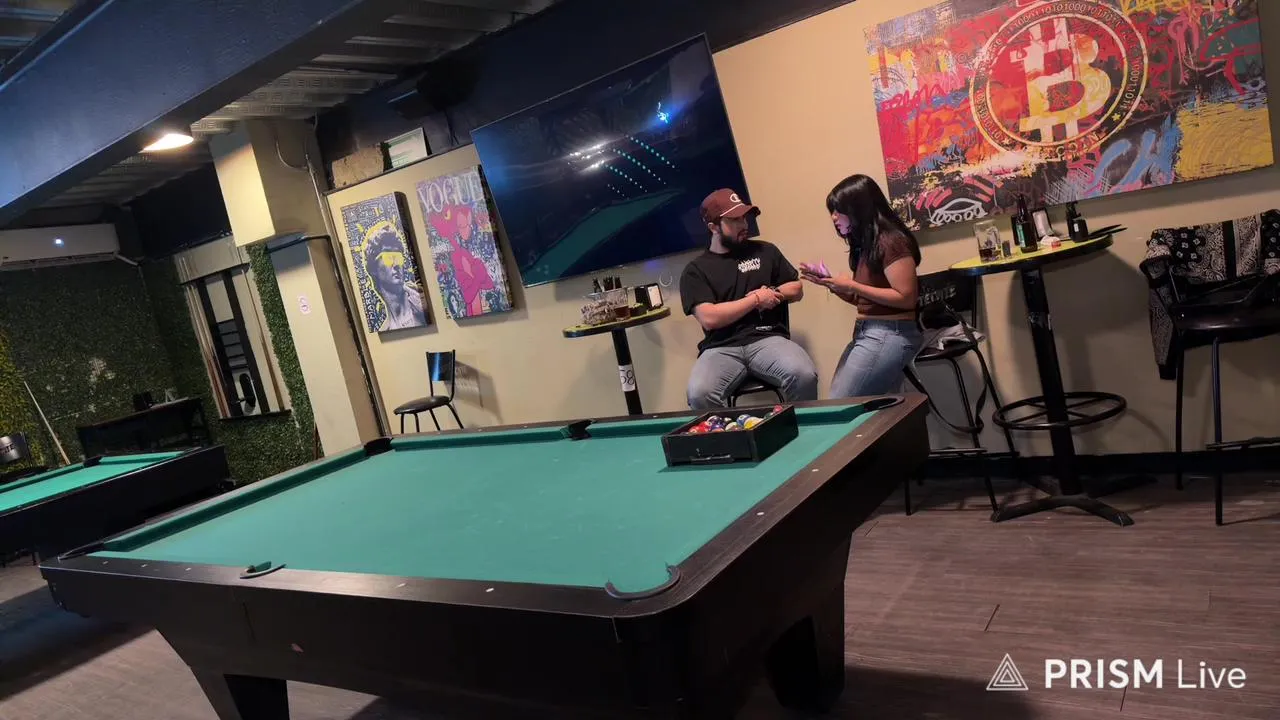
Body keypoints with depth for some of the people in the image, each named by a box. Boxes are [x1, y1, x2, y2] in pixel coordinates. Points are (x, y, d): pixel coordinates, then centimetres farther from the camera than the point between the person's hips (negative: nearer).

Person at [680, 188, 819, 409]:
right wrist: (756, 299, -4)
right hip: (722, 348, -2)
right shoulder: (696, 270, 7)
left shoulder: (765, 251, 17)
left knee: (804, 375, -30)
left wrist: (772, 293, 0)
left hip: (767, 339, 2)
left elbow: (797, 289, 22)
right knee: (699, 394, -33)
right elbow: (709, 318, -7)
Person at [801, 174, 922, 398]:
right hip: (866, 333, 9)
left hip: (890, 335, -9)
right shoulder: (864, 243, 12)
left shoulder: (891, 241, -14)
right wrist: (829, 282, 3)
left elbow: (906, 298, -18)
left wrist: (851, 286, -17)